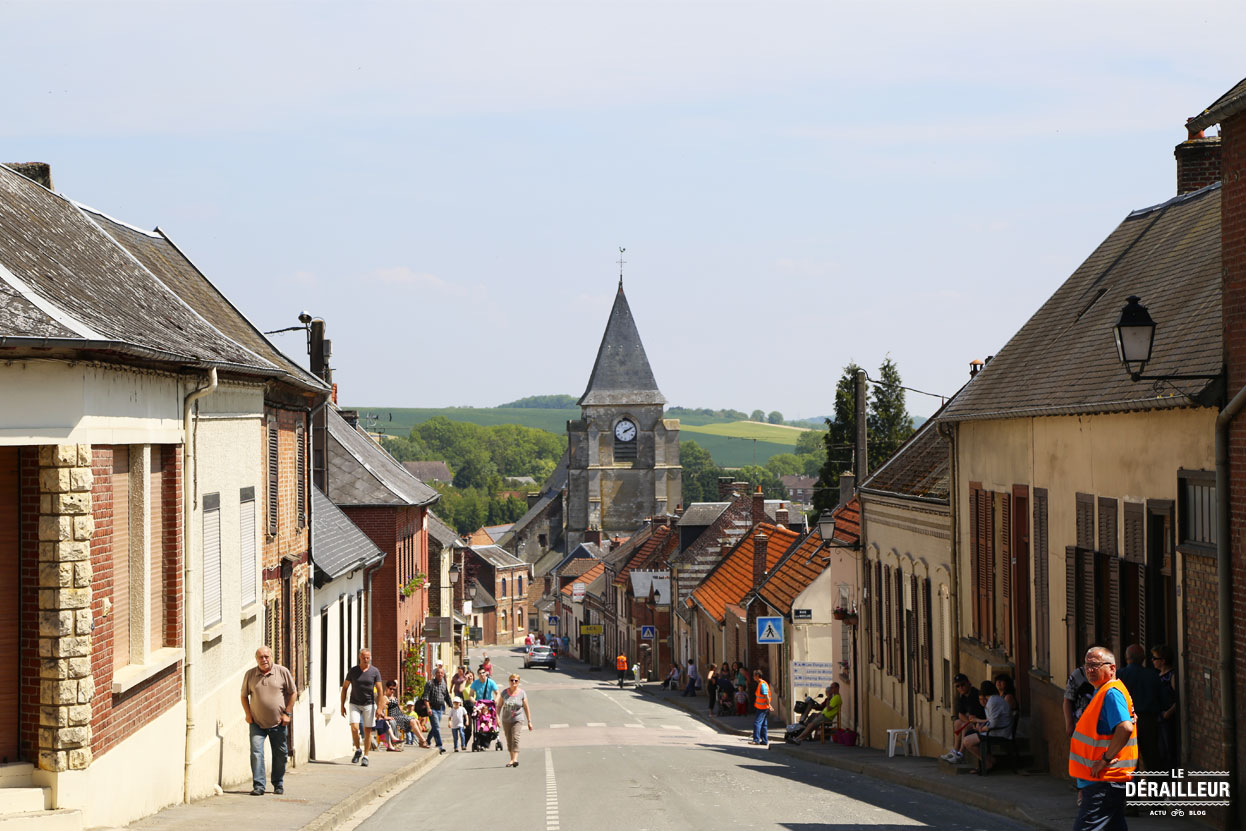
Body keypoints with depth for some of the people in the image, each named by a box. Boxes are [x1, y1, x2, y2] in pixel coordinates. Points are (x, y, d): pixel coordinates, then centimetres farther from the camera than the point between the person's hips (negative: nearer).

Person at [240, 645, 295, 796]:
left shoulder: (282, 672, -2)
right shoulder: (250, 674, 2)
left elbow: (293, 693, 5)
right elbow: (244, 696, 12)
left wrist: (287, 713, -1)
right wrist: (248, 714, 2)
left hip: (278, 723, 0)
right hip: (257, 723, 0)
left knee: (280, 754, 9)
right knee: (256, 753, -11)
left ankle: (278, 784, 24)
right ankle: (258, 786, -10)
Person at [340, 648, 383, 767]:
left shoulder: (375, 671, -3)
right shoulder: (353, 671, -2)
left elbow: (379, 690, -2)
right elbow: (344, 687, 5)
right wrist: (342, 706, 1)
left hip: (369, 704, 0)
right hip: (355, 704, 0)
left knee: (367, 731, 1)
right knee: (354, 728, -14)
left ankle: (365, 756, 11)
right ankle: (358, 750, 9)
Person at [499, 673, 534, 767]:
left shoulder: (522, 694, -4)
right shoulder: (504, 692, 1)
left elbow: (526, 708, 2)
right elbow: (499, 706, 8)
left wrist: (529, 722, 3)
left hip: (518, 719, -3)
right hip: (506, 720, 3)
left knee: (515, 738, -19)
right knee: (509, 741, 7)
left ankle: (514, 759, -29)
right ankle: (512, 758, 18)